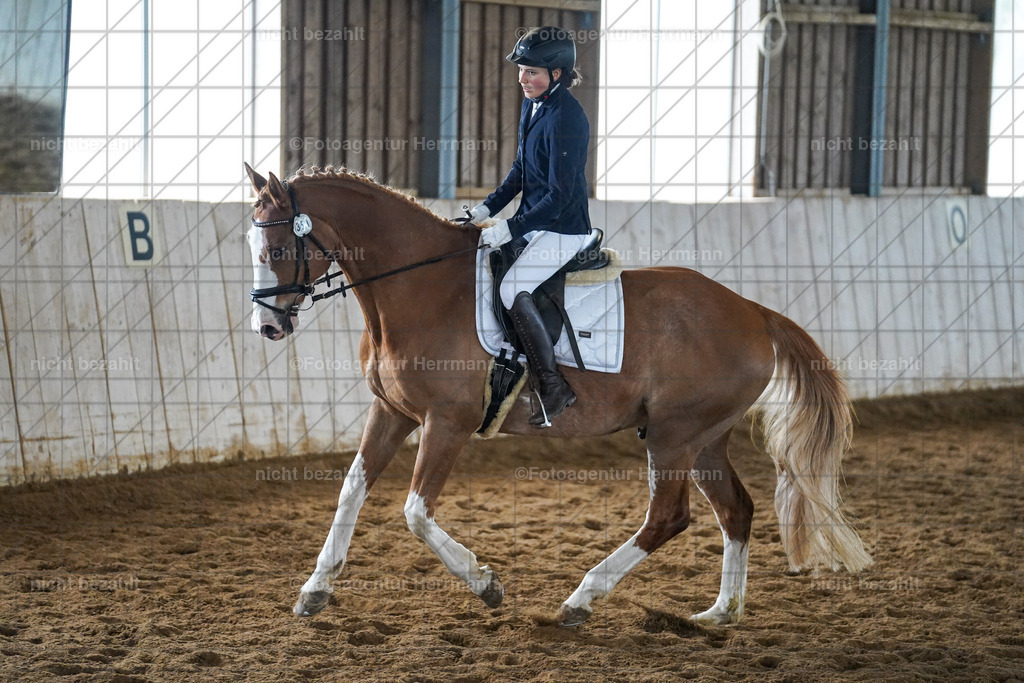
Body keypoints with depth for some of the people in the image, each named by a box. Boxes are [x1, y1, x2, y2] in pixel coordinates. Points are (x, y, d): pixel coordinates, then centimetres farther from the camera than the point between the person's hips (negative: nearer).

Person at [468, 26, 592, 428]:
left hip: (563, 229, -10)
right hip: (535, 222, 10)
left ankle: (553, 386, -20)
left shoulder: (566, 119, -22)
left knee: (513, 288, -26)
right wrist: (489, 207, 8)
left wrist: (511, 229, -23)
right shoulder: (532, 104, 7)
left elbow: (559, 196, -22)